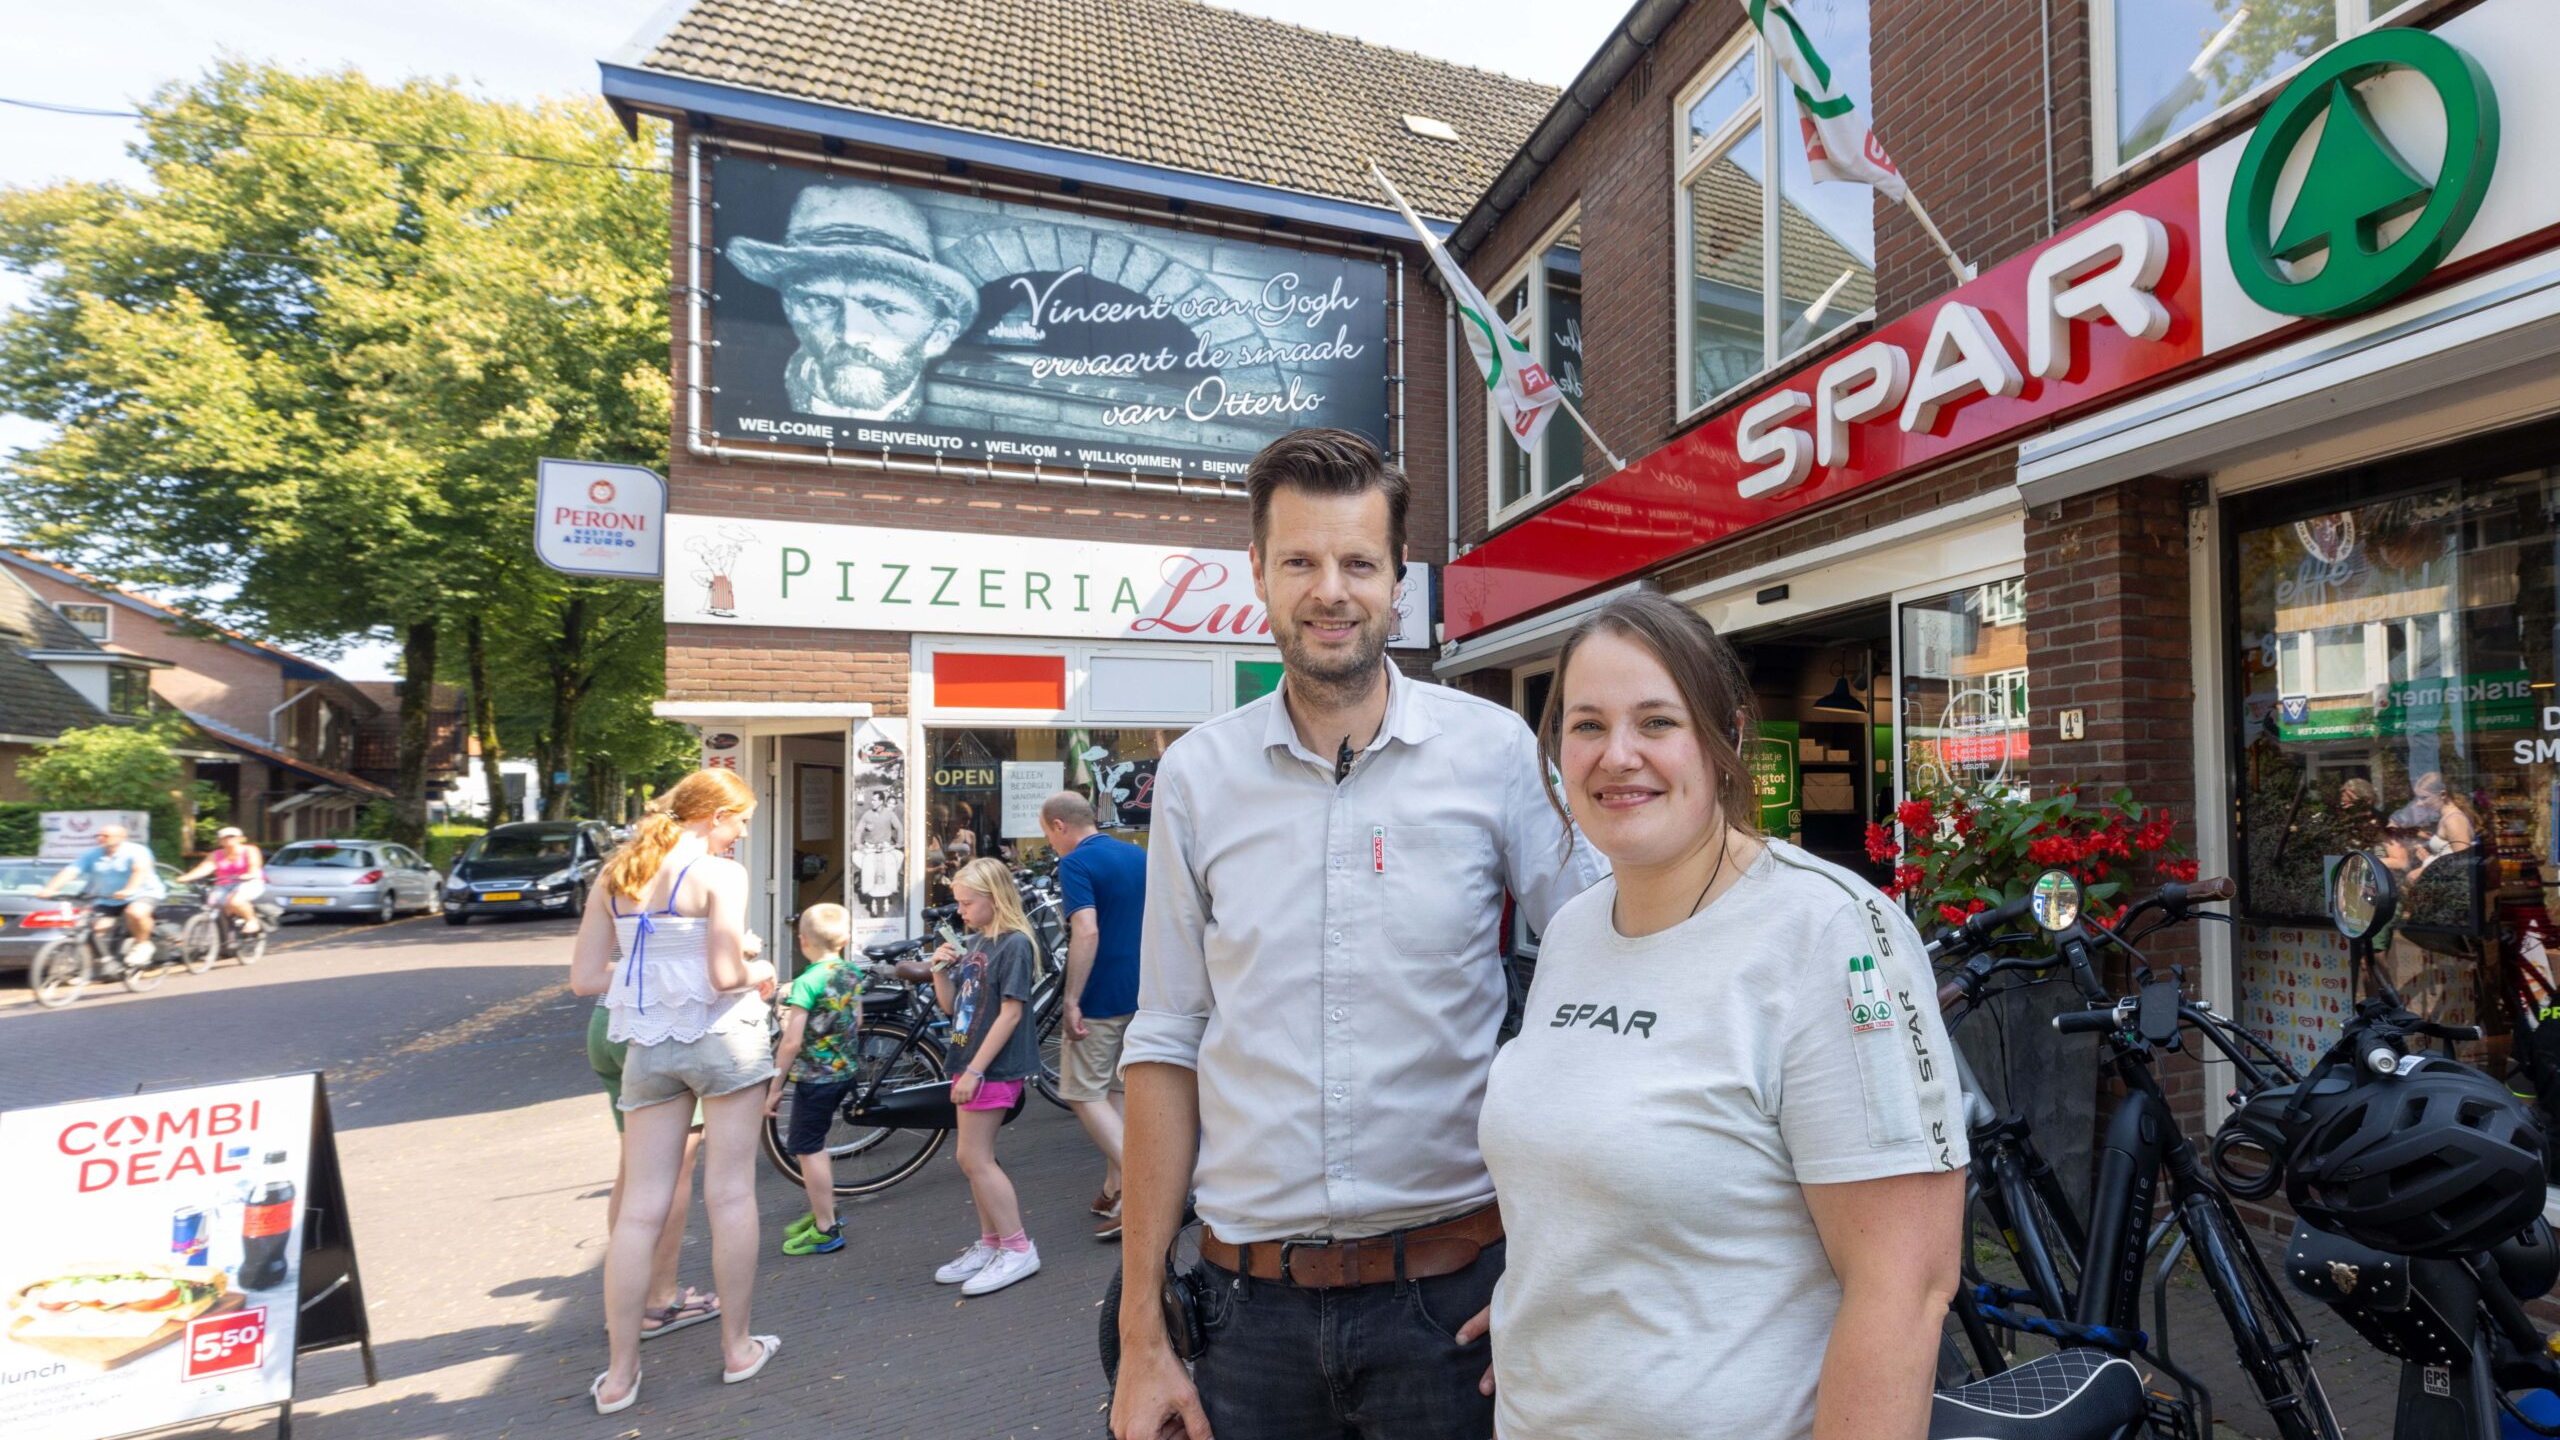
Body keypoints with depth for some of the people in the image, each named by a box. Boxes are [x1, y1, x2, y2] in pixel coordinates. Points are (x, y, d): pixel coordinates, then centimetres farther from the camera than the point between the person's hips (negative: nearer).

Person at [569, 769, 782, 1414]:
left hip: (647, 1046, 5)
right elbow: (726, 976, -19)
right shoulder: (719, 874, -12)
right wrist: (760, 971, 2)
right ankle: (738, 1348, 19)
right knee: (731, 1194, 7)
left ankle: (619, 1374, 17)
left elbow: (585, 979, 6)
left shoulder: (613, 877, 7)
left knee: (640, 1208, 10)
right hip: (721, 1038, -5)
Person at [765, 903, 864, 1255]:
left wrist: (775, 1087, -13)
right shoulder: (853, 975, 2)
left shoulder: (806, 982, -19)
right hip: (845, 1071, 8)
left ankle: (826, 1230, 9)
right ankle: (823, 1211, 33)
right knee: (814, 1145, 22)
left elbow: (792, 1042, -20)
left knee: (807, 1149, 3)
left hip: (814, 1077, -8)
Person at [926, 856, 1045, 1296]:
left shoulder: (1014, 944, -15)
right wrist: (940, 970, -4)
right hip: (969, 1063, 9)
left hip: (994, 1068, -9)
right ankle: (991, 1244, 27)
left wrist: (975, 1070, -20)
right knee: (975, 1160, 14)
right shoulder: (974, 943, 10)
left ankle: (1018, 1249, 5)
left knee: (974, 1159, -5)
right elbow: (950, 1005, 15)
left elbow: (1011, 1012, -20)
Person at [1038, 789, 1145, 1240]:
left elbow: (1087, 932, -25)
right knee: (1119, 1089, 16)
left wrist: (1072, 1001, -22)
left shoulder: (1075, 864, -14)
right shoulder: (1139, 856, 10)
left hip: (1101, 999, -8)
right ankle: (1114, 1190, 22)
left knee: (1083, 1093, 3)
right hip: (1141, 995, 8)